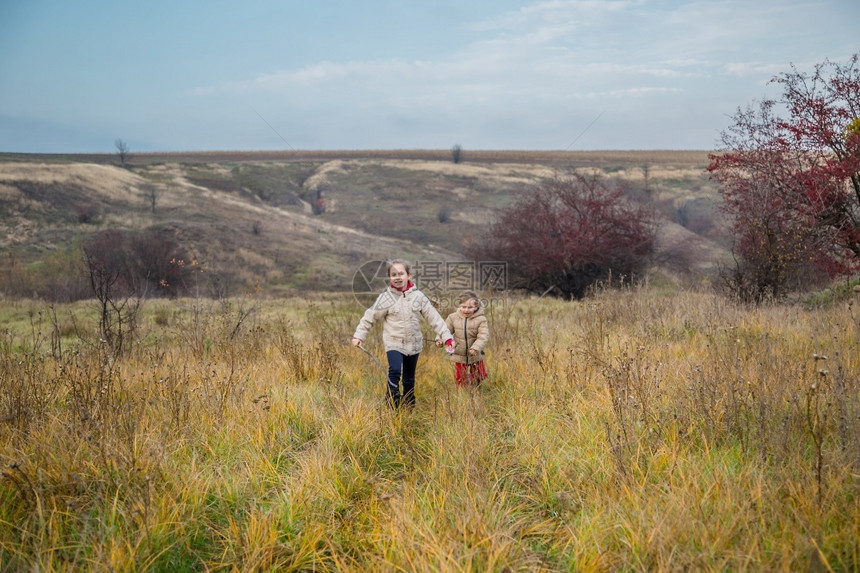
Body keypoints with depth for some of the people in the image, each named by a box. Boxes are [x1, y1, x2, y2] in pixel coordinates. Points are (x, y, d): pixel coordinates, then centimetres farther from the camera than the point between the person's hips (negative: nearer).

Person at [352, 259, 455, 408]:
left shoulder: (418, 296, -1)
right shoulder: (386, 298, -7)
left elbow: (433, 317, 1)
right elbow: (370, 317, 0)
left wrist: (447, 337, -2)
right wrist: (358, 335, -5)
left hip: (414, 344, 3)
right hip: (393, 342, -3)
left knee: (409, 377, 14)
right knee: (395, 371, -22)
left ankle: (409, 405, 29)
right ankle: (392, 403, -8)